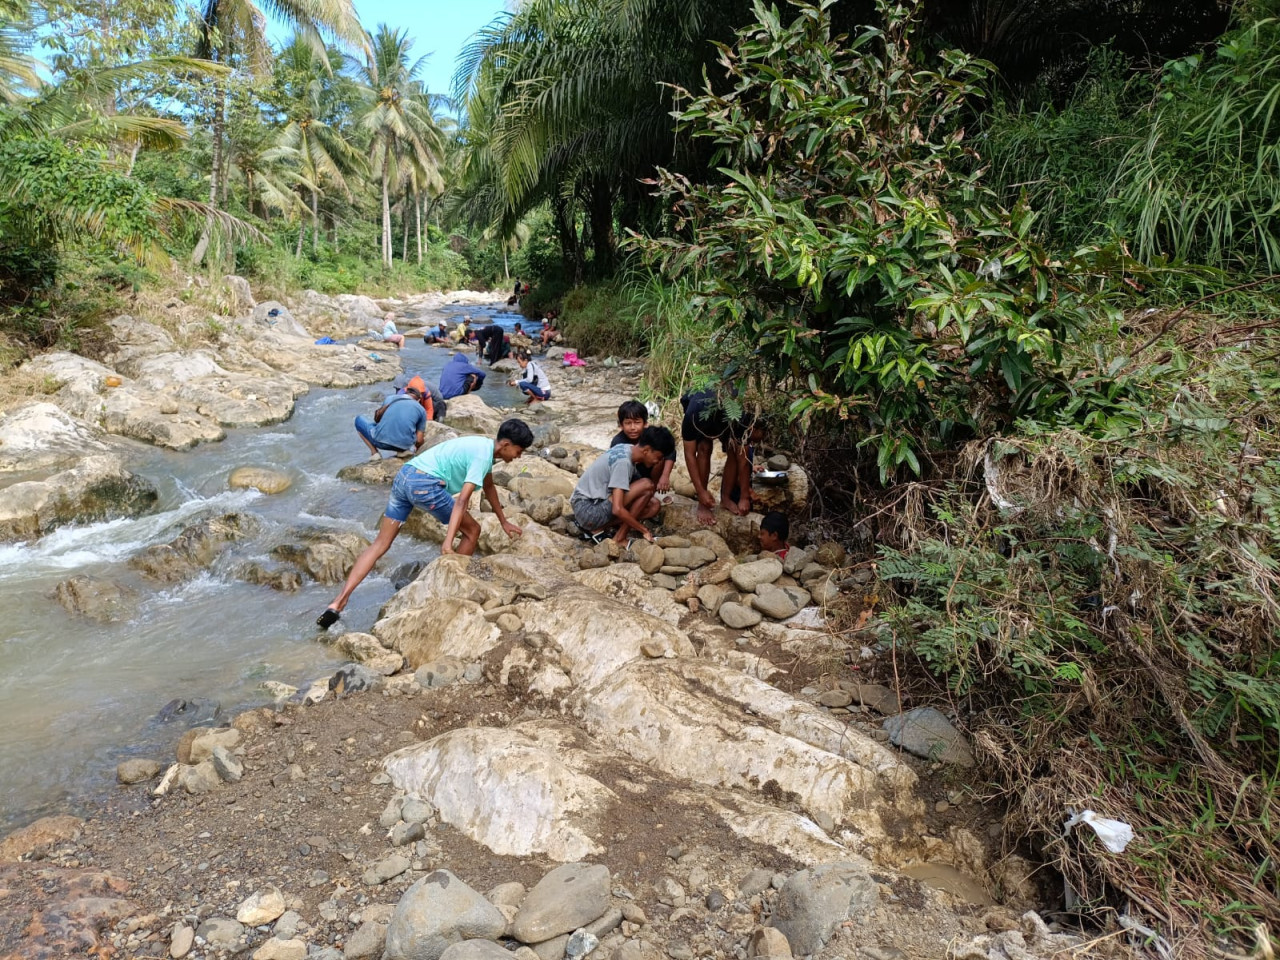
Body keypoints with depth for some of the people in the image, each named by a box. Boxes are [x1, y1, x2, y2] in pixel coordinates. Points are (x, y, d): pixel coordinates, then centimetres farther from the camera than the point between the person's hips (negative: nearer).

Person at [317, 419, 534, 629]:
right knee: (472, 531, 7)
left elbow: (489, 487, 36)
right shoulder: (483, 455, -9)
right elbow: (462, 500, -18)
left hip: (404, 476, 9)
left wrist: (504, 522, 43)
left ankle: (340, 601, 0)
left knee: (380, 544, 7)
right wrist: (448, 542, -23)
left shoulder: (485, 447, 20)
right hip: (424, 483, -9)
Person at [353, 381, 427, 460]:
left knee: (359, 420, 26)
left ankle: (374, 453, 10)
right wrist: (416, 450, 28)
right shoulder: (421, 410, 8)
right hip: (404, 445, 2)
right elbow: (419, 440, 7)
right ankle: (401, 451, 10)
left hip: (381, 441, -1)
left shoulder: (390, 398, 11)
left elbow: (377, 418, 20)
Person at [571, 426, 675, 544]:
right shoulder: (623, 462, -23)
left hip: (597, 503, 10)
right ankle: (619, 539, -8)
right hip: (588, 510, -10)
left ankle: (597, 528, 2)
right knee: (646, 485, -18)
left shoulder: (627, 449, 5)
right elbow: (617, 509, -27)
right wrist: (644, 530, -16)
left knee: (653, 505, 4)